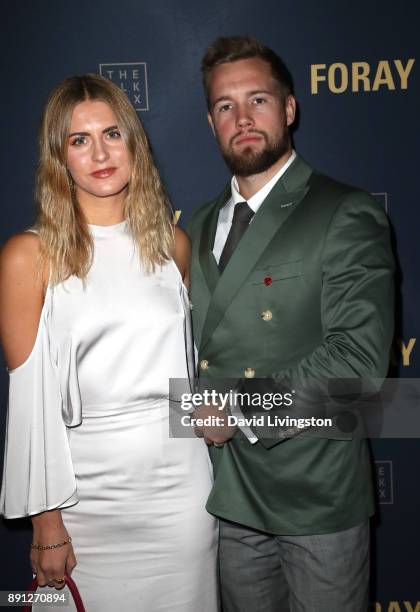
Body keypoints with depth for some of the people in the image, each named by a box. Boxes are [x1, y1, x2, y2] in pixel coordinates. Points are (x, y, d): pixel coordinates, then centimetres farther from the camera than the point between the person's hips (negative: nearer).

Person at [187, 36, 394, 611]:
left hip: (317, 493, -5)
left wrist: (239, 410, -17)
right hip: (228, 493, 5)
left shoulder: (347, 216, -11)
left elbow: (359, 356, -20)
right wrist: (196, 411, -3)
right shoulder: (201, 224, 9)